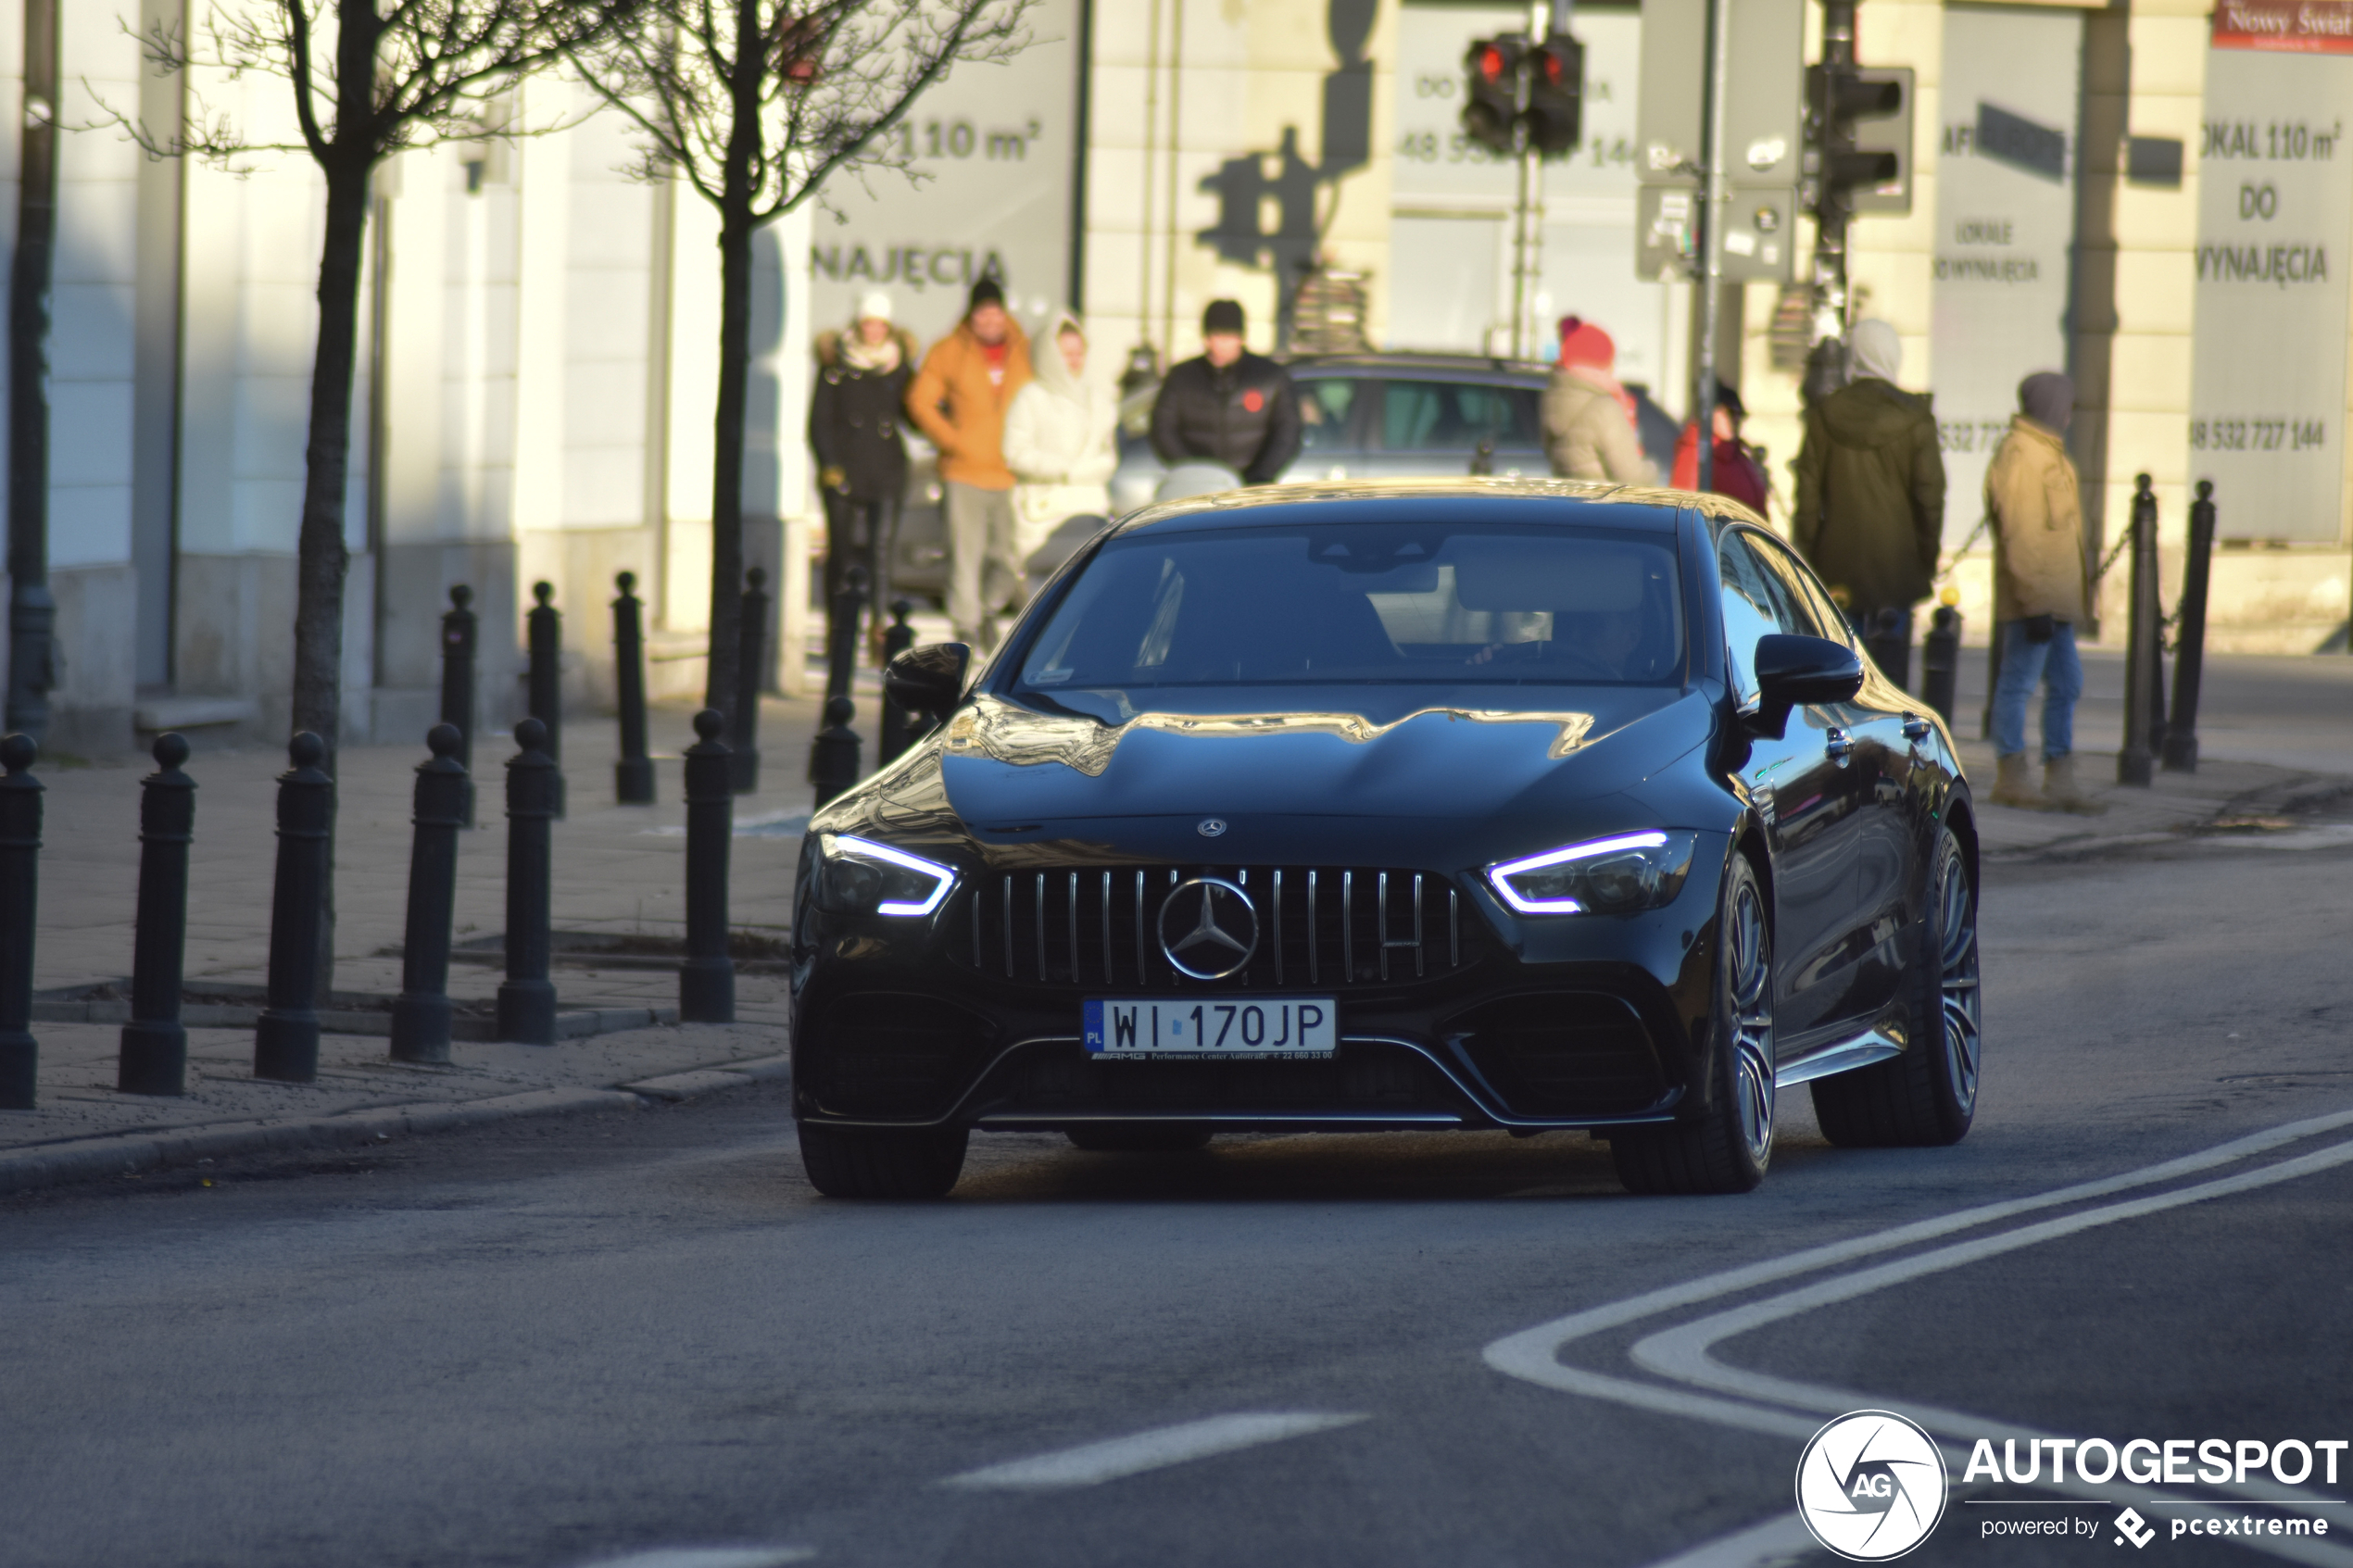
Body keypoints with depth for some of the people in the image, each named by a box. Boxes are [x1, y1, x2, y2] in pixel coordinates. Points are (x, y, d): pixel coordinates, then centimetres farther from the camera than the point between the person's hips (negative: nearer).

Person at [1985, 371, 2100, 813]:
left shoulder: (2048, 453, 19)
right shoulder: (2018, 456, -13)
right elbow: (2020, 535, -19)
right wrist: (2035, 600, -23)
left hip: (2054, 599, 11)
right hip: (2033, 599, -11)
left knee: (2066, 684, 12)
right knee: (2019, 682, -4)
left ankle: (2060, 780, 16)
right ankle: (2011, 777, 0)